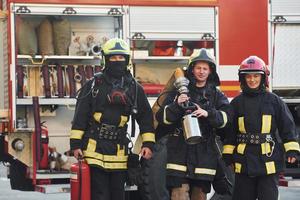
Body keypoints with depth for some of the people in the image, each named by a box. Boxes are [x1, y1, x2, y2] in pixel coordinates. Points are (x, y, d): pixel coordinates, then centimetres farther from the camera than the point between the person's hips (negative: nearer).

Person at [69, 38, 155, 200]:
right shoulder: (94, 85, 3)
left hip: (119, 152, 3)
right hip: (95, 149, -3)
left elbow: (145, 117, 13)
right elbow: (80, 115, 1)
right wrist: (75, 143, -5)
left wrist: (148, 143, 4)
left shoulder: (134, 89, 10)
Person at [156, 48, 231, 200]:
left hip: (204, 155, 2)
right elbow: (162, 118, 2)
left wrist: (208, 114, -22)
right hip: (179, 152, -2)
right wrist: (176, 105, -16)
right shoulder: (179, 91, 9)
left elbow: (225, 117, -3)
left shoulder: (216, 95, 13)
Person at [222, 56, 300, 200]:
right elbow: (230, 130, 12)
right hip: (244, 159, 2)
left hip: (268, 158, -2)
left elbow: (287, 126, 2)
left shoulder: (273, 100, 2)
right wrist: (227, 153, 8)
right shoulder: (237, 102, 7)